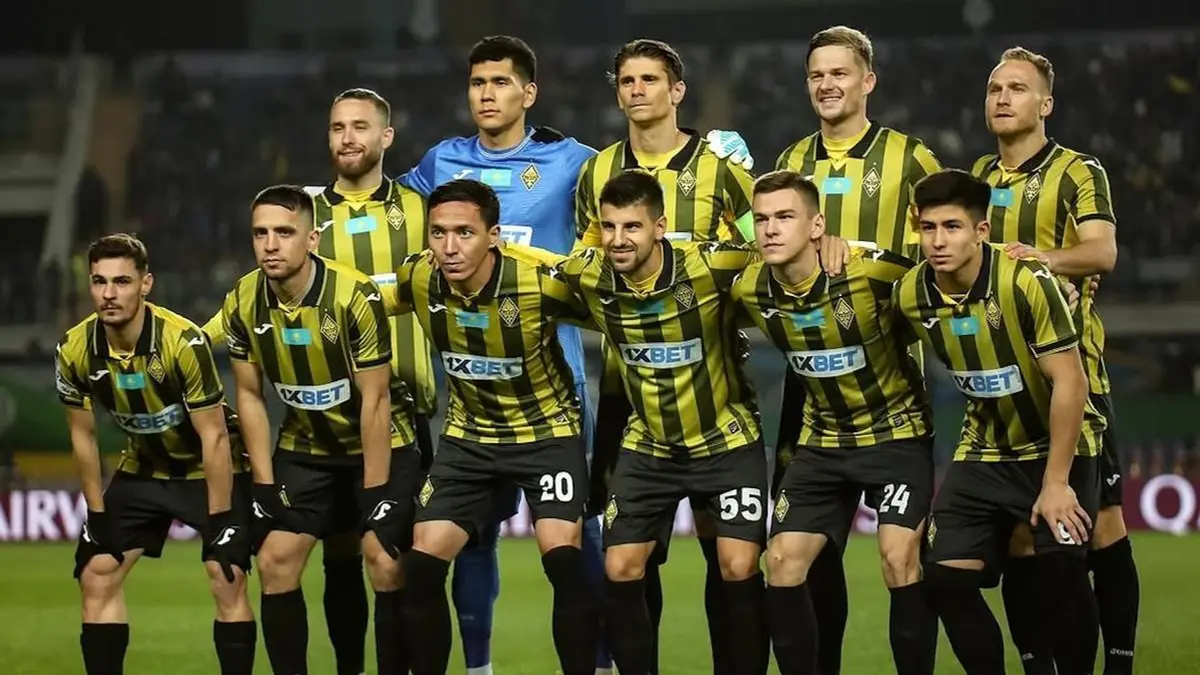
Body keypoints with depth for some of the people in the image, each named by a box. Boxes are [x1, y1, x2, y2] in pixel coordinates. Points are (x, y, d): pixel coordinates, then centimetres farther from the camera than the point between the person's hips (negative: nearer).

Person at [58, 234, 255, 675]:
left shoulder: (183, 341, -30)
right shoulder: (75, 350, -16)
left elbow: (213, 436, -23)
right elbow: (83, 435, 0)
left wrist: (217, 521, -21)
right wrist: (97, 513, 0)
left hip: (210, 468, -5)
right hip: (142, 469, 5)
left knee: (227, 580, -17)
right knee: (97, 576, -2)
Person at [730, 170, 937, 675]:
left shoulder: (871, 269, -25)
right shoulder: (749, 291, -11)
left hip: (896, 430, -5)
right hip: (822, 438, 5)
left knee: (899, 559, -18)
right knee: (782, 562, -2)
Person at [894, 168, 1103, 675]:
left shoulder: (1027, 282, -25)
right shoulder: (909, 296, -11)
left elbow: (1070, 382, -22)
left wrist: (1056, 482, -22)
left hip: (1059, 444, -5)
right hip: (984, 454, 5)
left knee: (1059, 570, -21)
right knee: (945, 575, -8)